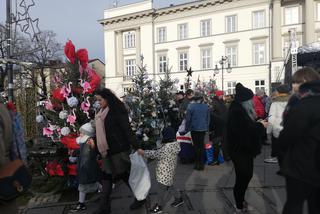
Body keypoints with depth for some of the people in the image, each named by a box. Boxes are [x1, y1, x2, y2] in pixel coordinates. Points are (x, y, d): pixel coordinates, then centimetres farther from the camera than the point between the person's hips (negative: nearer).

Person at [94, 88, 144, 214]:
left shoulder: (117, 111, -16)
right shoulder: (103, 113, 8)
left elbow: (127, 130, -18)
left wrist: (136, 147, -18)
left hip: (119, 150, -8)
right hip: (109, 150, 8)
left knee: (124, 174, 5)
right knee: (106, 176, 11)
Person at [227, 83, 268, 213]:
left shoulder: (241, 109, 7)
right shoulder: (236, 111, -23)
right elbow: (246, 130, -28)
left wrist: (257, 123, 0)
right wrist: (261, 125, -14)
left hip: (244, 148, 10)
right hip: (239, 150, -10)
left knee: (247, 175, 19)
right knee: (242, 178, 3)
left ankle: (241, 201, 37)